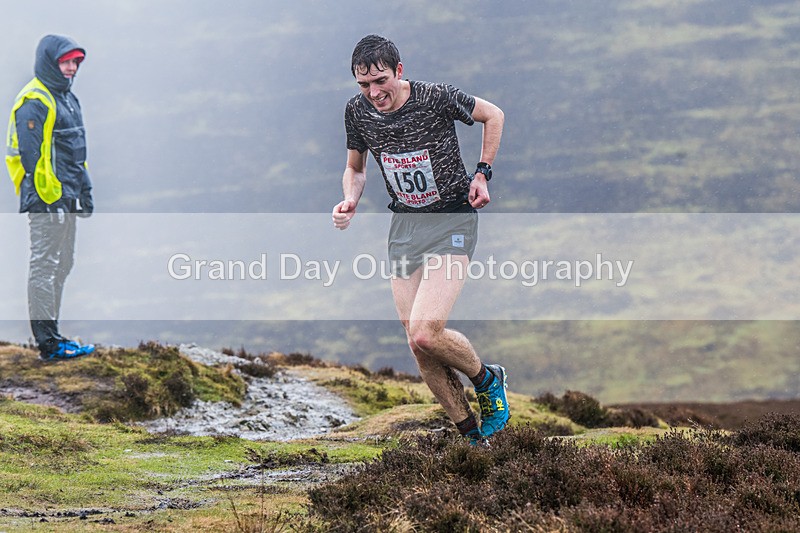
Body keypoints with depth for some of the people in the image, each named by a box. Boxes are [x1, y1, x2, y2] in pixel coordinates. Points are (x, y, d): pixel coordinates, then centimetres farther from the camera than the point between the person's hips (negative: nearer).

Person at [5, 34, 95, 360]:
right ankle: (47, 343, -5)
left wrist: (84, 192, 21)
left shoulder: (66, 98, 17)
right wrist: (47, 196, -22)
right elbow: (32, 154, -19)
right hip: (47, 199, -10)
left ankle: (51, 334, 23)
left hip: (67, 197, 10)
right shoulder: (34, 101, -14)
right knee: (44, 266, -6)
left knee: (62, 265, 15)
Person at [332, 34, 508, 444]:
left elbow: (493, 115, 1)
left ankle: (488, 380, 9)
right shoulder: (357, 111, -3)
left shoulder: (437, 98, -17)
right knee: (418, 347, -1)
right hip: (404, 225, 5)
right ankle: (474, 439, 13)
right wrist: (350, 201, -5)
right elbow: (355, 168, 15)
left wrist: (482, 174, -3)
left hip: (452, 220, -5)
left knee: (425, 333, -22)